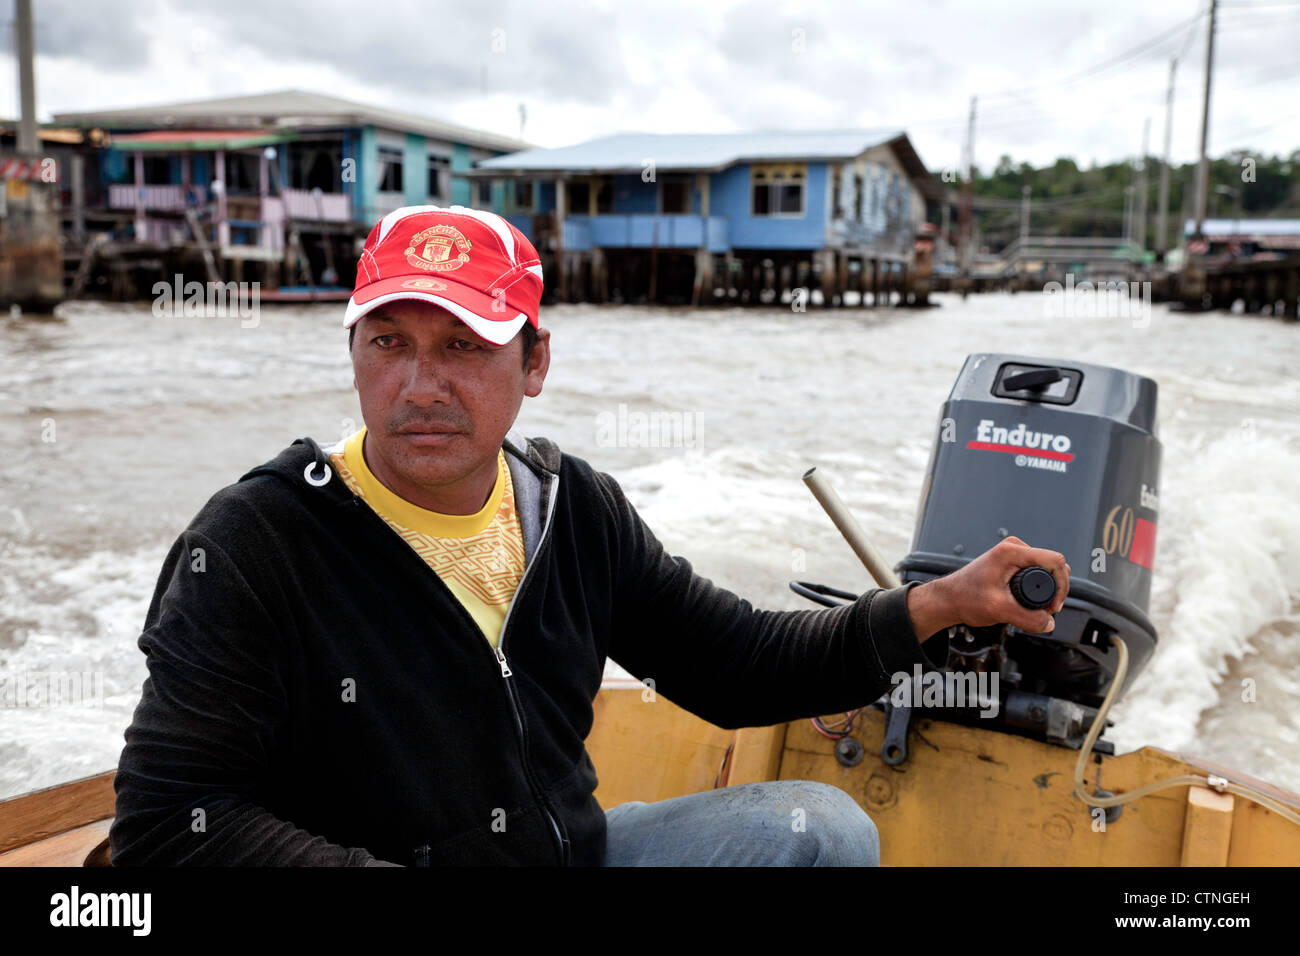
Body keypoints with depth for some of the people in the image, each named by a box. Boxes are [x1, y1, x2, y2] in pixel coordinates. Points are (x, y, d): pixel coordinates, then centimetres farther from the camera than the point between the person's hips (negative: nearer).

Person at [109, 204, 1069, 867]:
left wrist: (940, 604, -5)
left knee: (826, 827, -3)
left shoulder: (577, 509, -2)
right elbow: (169, 820, -19)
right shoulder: (254, 542, -18)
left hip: (576, 846, 5)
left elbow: (737, 663, 4)